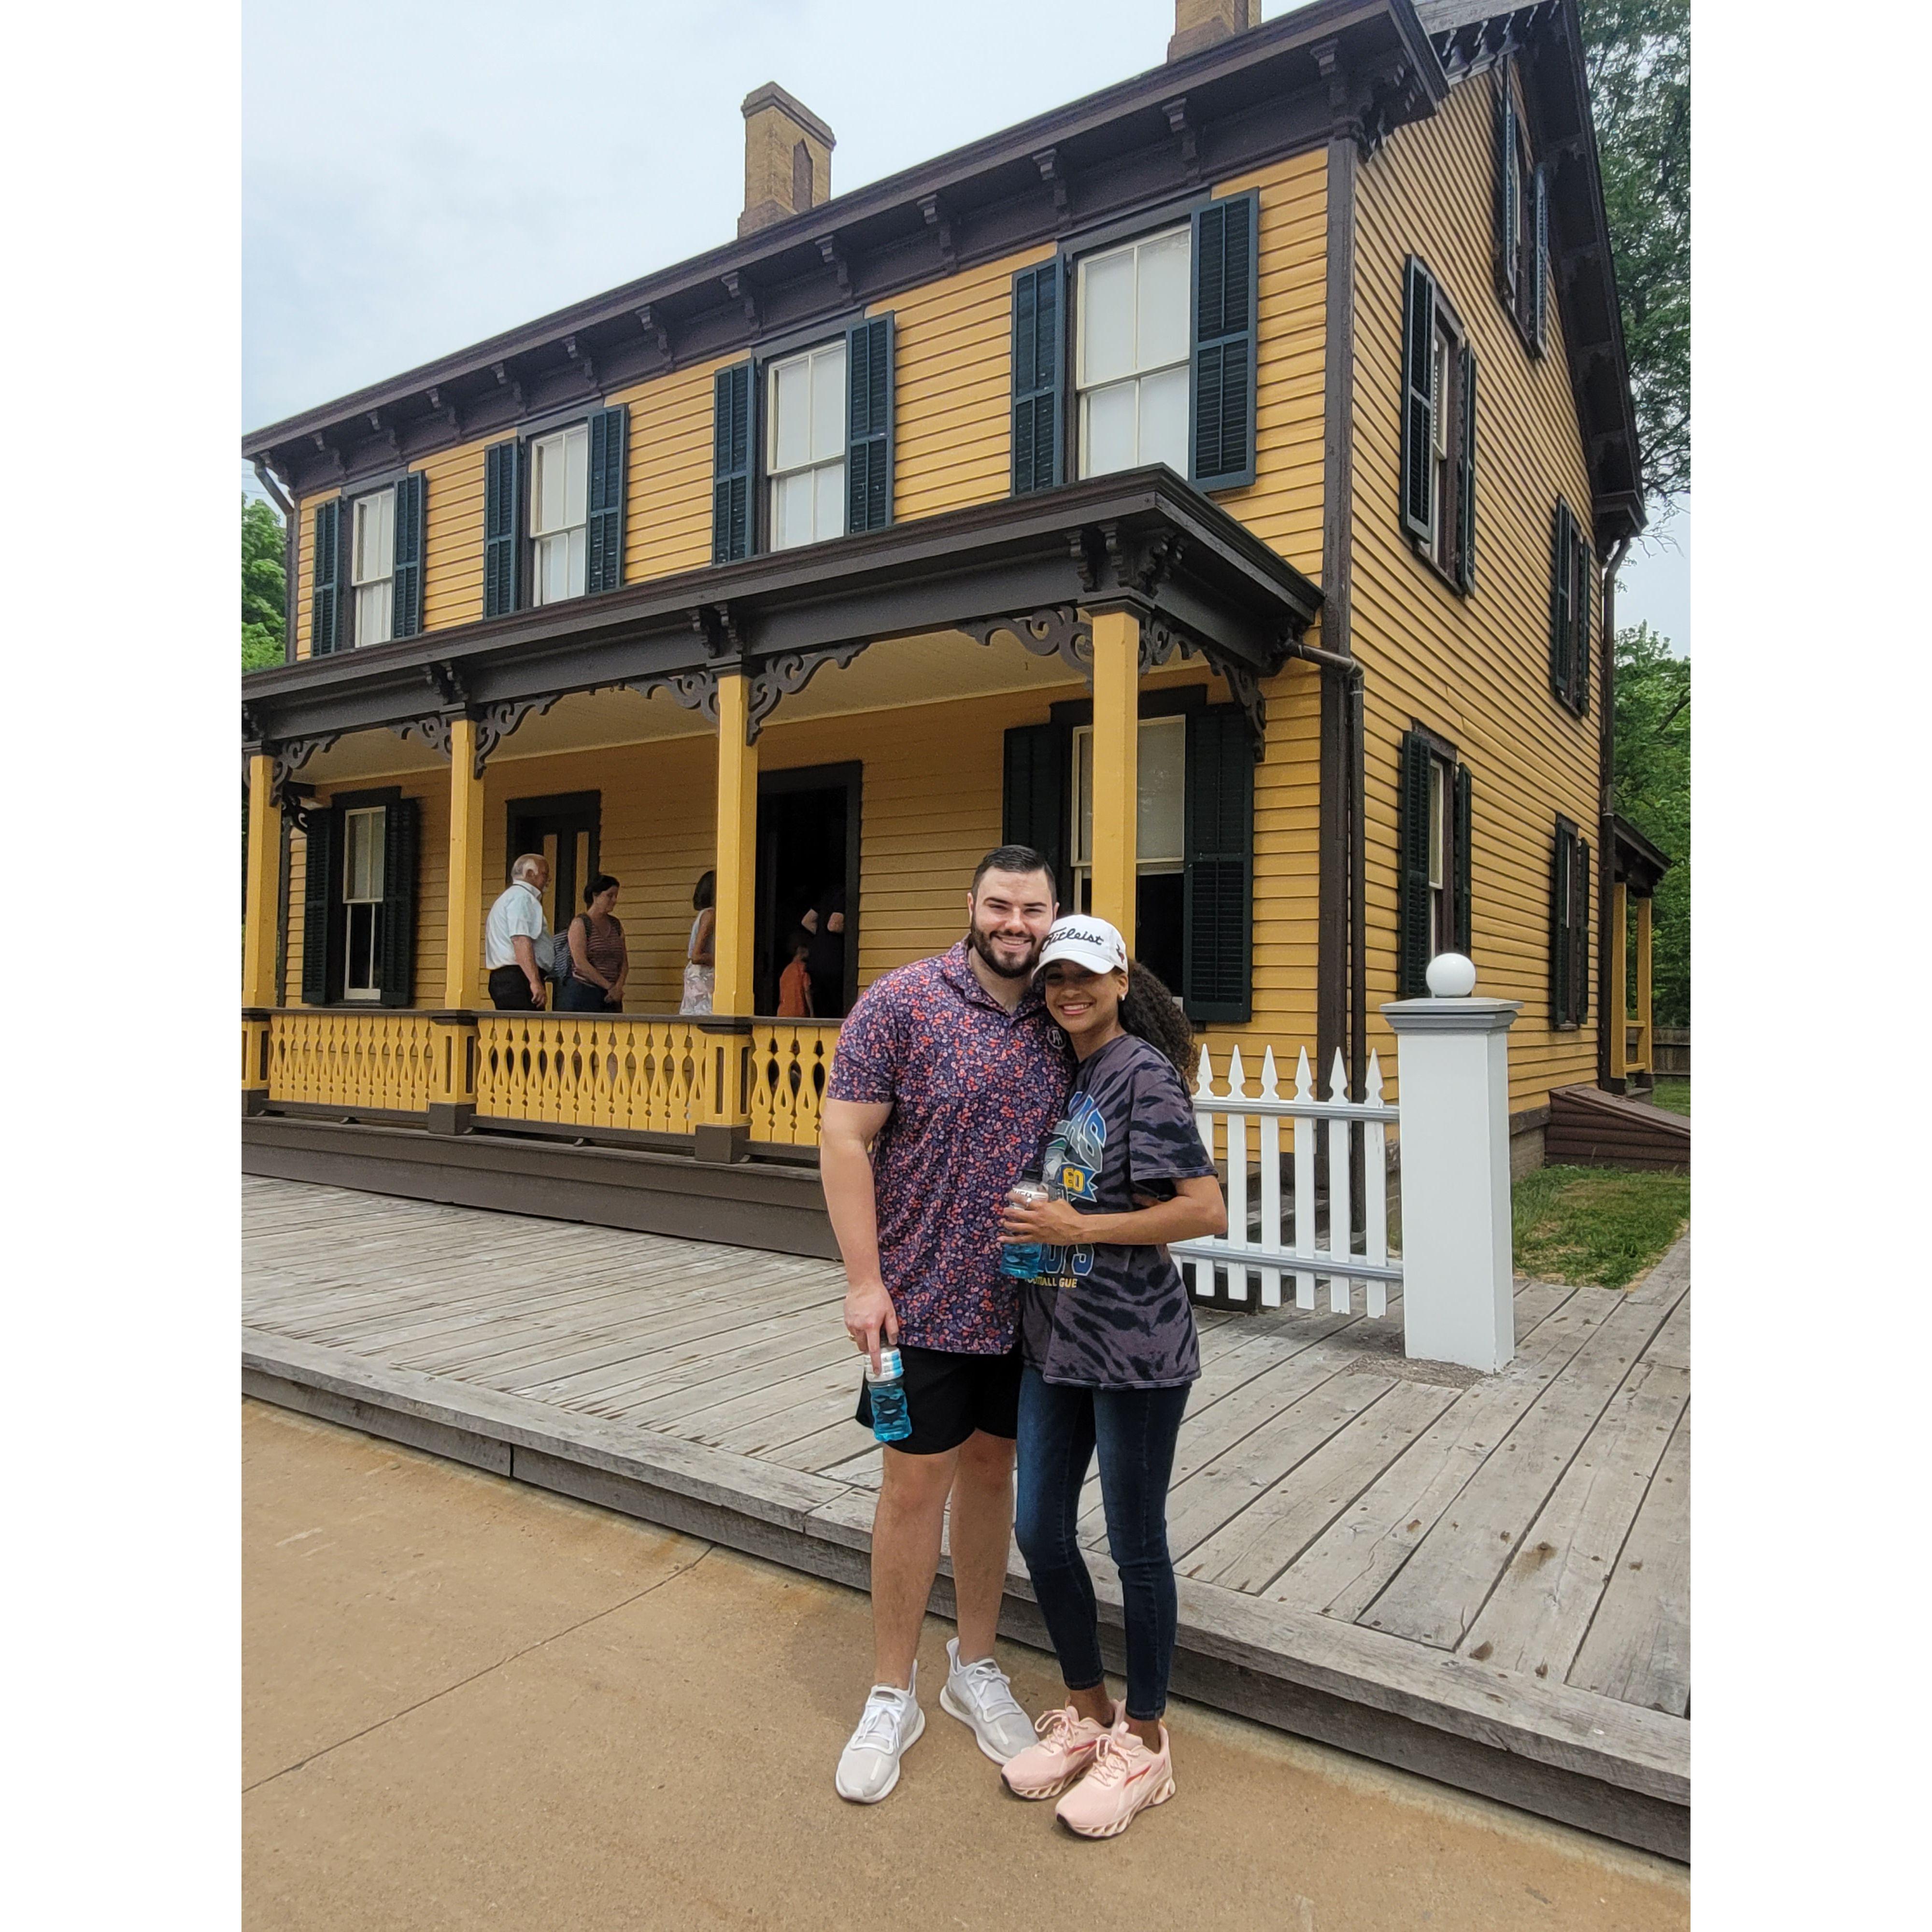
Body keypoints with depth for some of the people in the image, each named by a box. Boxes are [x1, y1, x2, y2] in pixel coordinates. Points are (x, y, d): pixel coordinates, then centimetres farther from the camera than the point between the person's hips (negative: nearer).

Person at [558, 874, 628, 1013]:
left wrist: (618, 987, -6)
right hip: (583, 994, -5)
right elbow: (581, 963, -12)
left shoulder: (616, 925, 15)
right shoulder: (580, 923, -2)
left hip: (610, 997, 5)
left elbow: (624, 963, 12)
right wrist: (609, 986, -13)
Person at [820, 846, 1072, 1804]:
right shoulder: (902, 1001, -11)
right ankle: (892, 1695, 25)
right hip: (924, 1297, -4)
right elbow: (844, 1139, -12)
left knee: (992, 1472, 17)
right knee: (916, 1481, 5)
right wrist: (864, 1279, -16)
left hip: (1022, 1301, 4)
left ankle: (975, 1665, 36)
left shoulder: (1058, 1021, 4)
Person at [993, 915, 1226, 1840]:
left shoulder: (1144, 1074, -14)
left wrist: (1078, 1228, -19)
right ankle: (1088, 1712, 36)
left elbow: (1207, 1211, -19)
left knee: (1135, 1543, 8)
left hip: (1135, 1348, -7)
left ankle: (1143, 1742, 29)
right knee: (1039, 1528, 14)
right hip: (1052, 1340, 8)